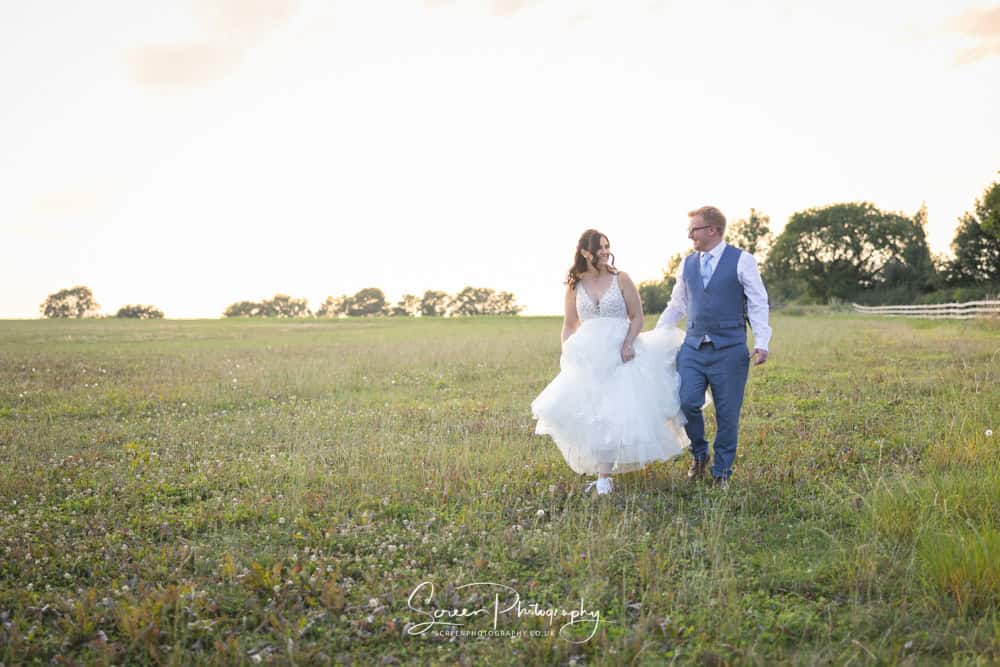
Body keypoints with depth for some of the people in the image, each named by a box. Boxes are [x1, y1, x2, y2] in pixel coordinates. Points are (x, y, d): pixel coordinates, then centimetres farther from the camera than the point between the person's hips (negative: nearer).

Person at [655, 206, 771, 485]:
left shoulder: (742, 261, -2)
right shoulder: (687, 264, 11)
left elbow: (758, 304, -3)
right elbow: (676, 306, 19)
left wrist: (761, 343, -14)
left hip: (730, 350, -3)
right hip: (693, 347, 3)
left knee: (727, 414, 3)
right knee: (687, 403, -10)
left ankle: (722, 472, 19)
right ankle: (699, 454, 18)